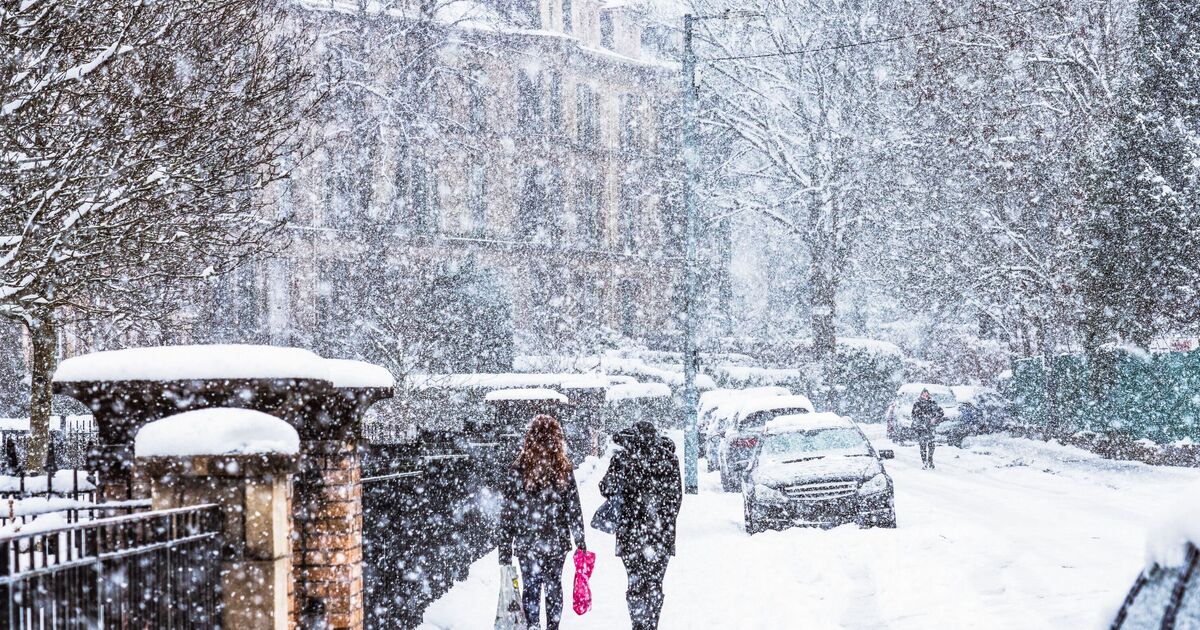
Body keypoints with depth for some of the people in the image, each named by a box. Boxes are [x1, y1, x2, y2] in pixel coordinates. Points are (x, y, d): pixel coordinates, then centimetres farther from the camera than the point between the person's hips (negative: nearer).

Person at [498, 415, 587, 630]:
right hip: (557, 541, 2)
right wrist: (580, 542, 8)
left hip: (527, 542, -2)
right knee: (554, 586, 15)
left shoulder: (519, 469, -10)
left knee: (531, 588, 7)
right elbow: (574, 509, -2)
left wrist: (505, 549, -1)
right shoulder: (564, 469, -6)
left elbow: (508, 513, -8)